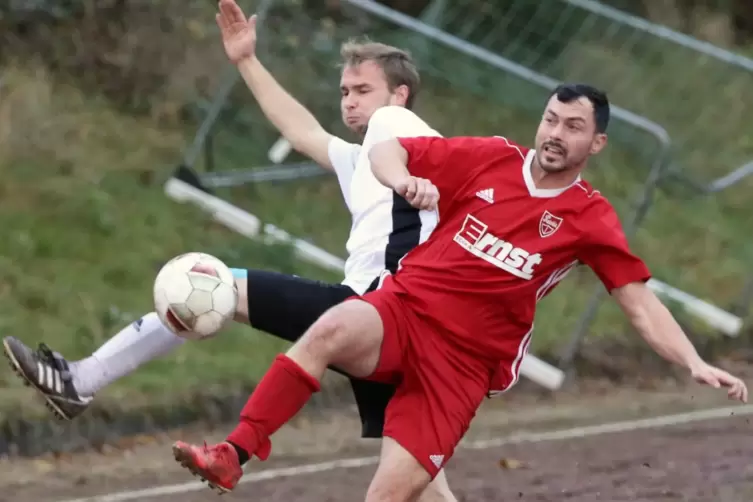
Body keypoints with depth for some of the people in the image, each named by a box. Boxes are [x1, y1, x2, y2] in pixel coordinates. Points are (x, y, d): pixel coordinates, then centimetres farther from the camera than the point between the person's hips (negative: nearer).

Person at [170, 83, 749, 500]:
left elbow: (641, 302, 2)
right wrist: (404, 181, -17)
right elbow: (385, 150, 6)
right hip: (402, 312, 0)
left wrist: (696, 364, -11)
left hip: (463, 361, 0)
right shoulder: (490, 159, 4)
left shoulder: (590, 219, 3)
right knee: (333, 331, -35)